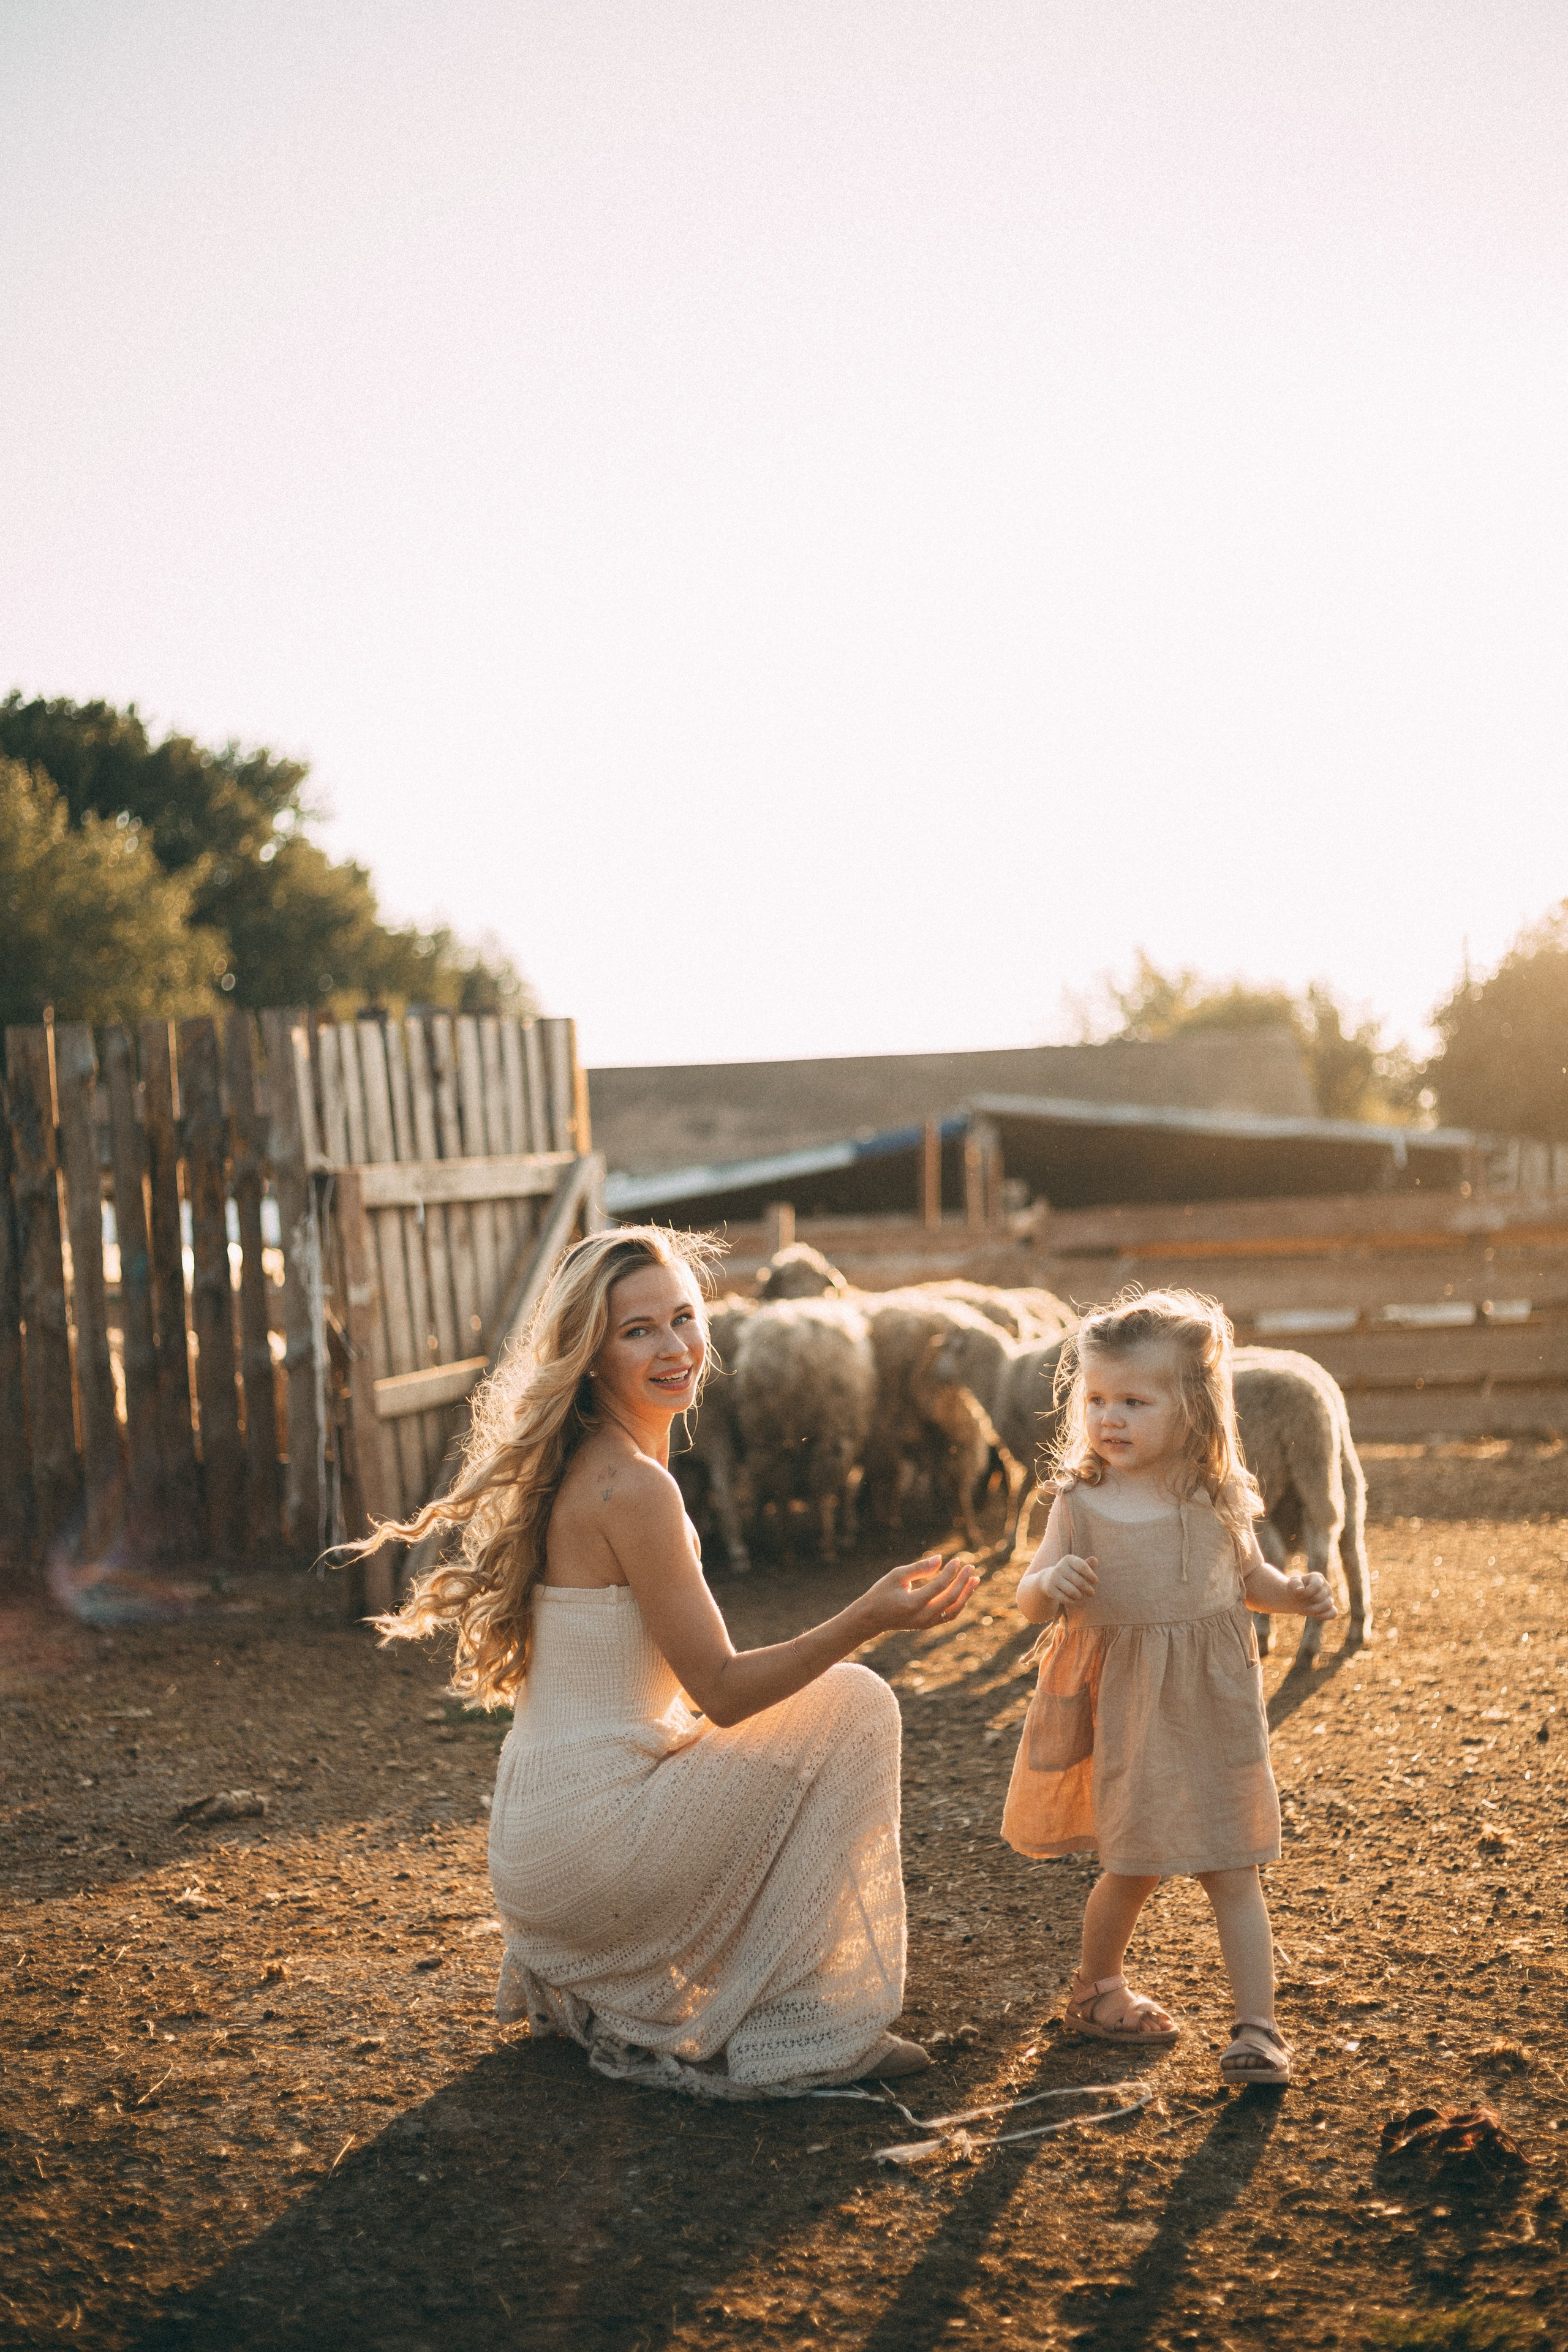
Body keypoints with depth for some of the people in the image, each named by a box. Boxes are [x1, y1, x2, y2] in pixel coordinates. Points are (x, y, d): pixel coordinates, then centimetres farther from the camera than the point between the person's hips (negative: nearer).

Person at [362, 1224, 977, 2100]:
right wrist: (868, 1619, -25)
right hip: (591, 1840, -9)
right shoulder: (631, 1486, -18)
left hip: (538, 1847, 9)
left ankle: (570, 1983, 21)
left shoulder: (585, 1467, 11)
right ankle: (805, 2035, -2)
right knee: (851, 1708, -5)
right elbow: (722, 1691, -16)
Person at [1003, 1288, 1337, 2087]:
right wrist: (1052, 1582, -32)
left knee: (1231, 1871, 1)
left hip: (1210, 1711, 1)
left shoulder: (1216, 1499, -2)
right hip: (1121, 1714, -1)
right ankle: (1095, 1986, 34)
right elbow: (1031, 1599, -9)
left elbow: (1245, 1574, 13)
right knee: (1134, 1866, 10)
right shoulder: (1081, 1502, -7)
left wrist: (1293, 1593, -7)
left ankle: (1257, 2026, 5)